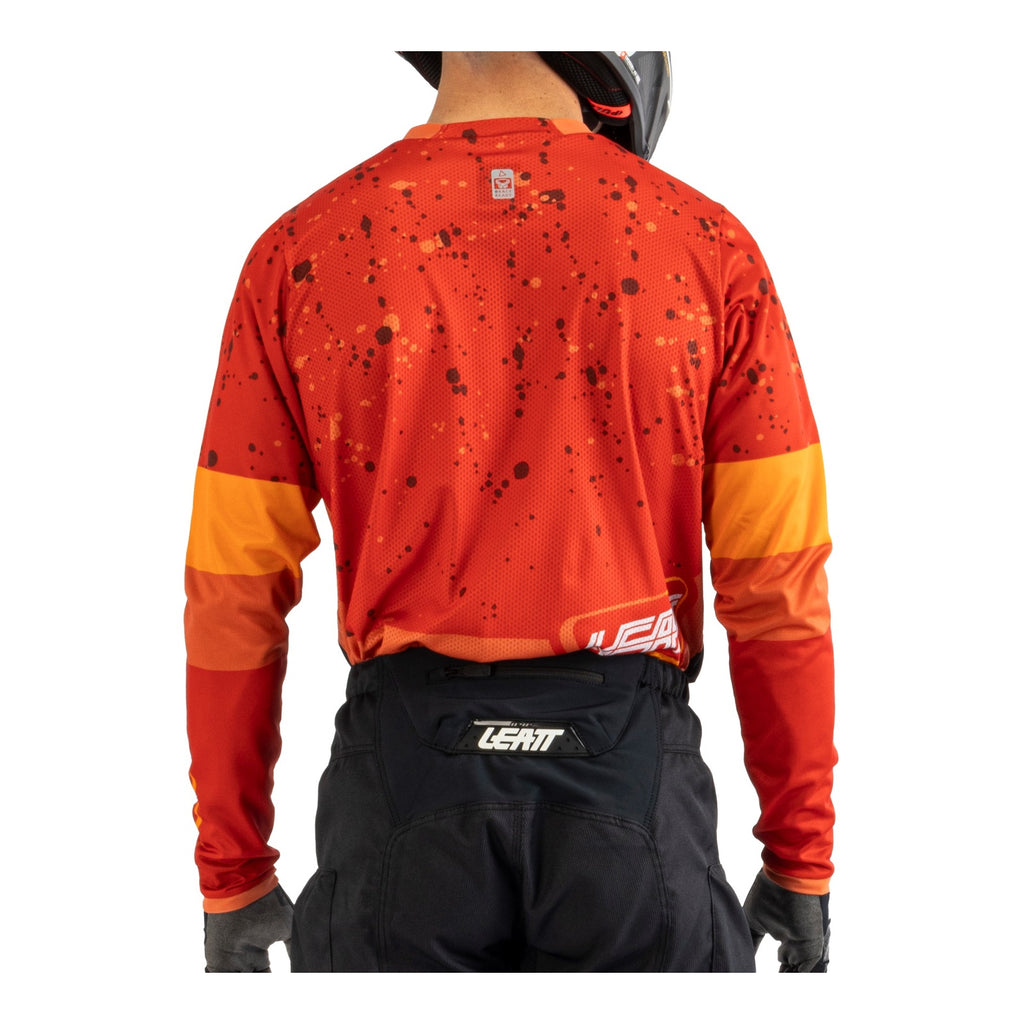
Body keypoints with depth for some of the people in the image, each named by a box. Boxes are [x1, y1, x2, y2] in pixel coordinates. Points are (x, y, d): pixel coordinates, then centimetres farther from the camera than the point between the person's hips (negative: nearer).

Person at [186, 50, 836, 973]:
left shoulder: (301, 253, -2)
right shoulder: (708, 248, -4)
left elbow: (234, 594, -1)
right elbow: (779, 585, -4)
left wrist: (232, 877, 9)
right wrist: (802, 860, 8)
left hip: (403, 769, 1)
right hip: (632, 777, 0)